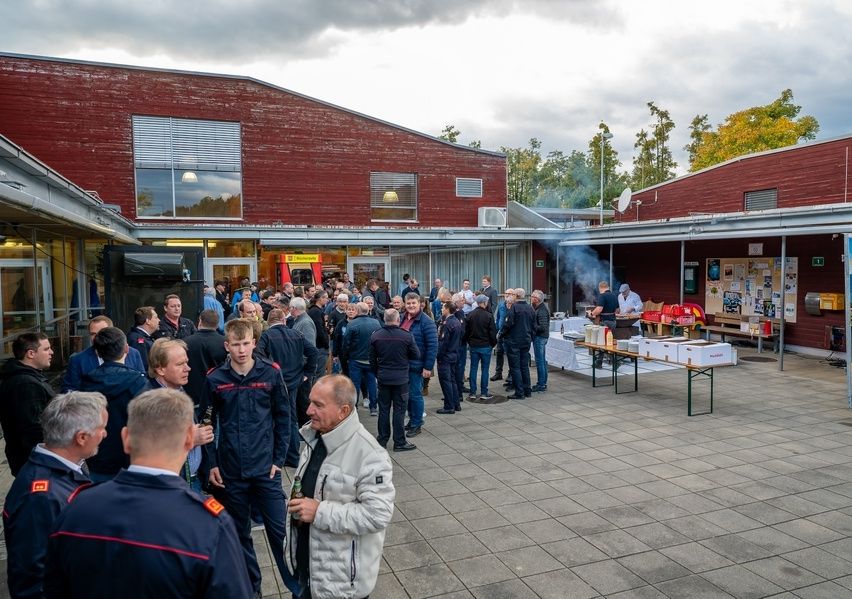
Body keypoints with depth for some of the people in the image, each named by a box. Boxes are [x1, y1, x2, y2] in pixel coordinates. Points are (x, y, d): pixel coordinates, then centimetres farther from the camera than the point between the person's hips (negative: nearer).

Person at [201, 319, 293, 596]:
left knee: (278, 529, 3)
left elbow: (283, 418, 0)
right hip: (231, 470, 2)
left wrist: (279, 459, -3)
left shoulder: (271, 373, -6)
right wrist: (212, 463, 2)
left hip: (266, 468, -1)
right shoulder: (215, 379, -4)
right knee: (240, 533, 14)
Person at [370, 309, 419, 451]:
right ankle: (399, 442, 9)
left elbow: (372, 359, 5)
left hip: (383, 378, 3)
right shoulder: (406, 336, -15)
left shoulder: (376, 336, -4)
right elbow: (416, 355, -4)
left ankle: (382, 439, 22)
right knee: (399, 410, 4)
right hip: (401, 379, -3)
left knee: (383, 409, 13)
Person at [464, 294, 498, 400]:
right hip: (485, 346, -4)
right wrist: (493, 343, 6)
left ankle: (473, 393, 10)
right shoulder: (488, 316, -11)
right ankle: (484, 393, 5)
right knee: (485, 369, 3)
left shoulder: (471, 315, 0)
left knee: (473, 368, 8)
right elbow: (493, 332, -8)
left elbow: (466, 331, 6)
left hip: (473, 346, 4)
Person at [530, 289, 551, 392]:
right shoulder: (542, 307, 11)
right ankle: (543, 383, 24)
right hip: (541, 337, 10)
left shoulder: (541, 310, -20)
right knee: (542, 360, 15)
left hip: (540, 337, -10)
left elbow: (542, 327, -25)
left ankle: (541, 385, 2)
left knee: (539, 361, -4)